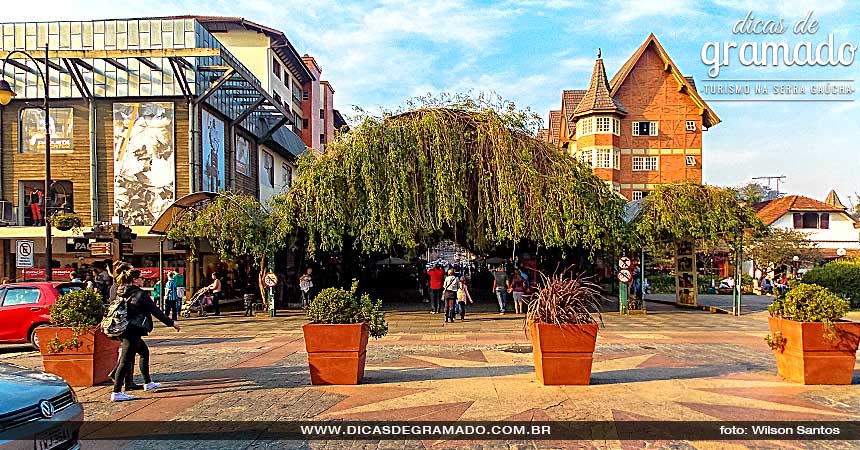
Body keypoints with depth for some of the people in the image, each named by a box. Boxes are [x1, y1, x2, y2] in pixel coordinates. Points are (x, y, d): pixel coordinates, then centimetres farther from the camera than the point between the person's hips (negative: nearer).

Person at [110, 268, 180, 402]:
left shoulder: (122, 293, 10)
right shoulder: (140, 294, -14)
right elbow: (156, 311, -11)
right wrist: (171, 323, -5)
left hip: (124, 329, 9)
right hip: (133, 331, -9)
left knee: (144, 352, 21)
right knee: (126, 360, -5)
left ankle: (148, 383, 30)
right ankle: (116, 392, -2)